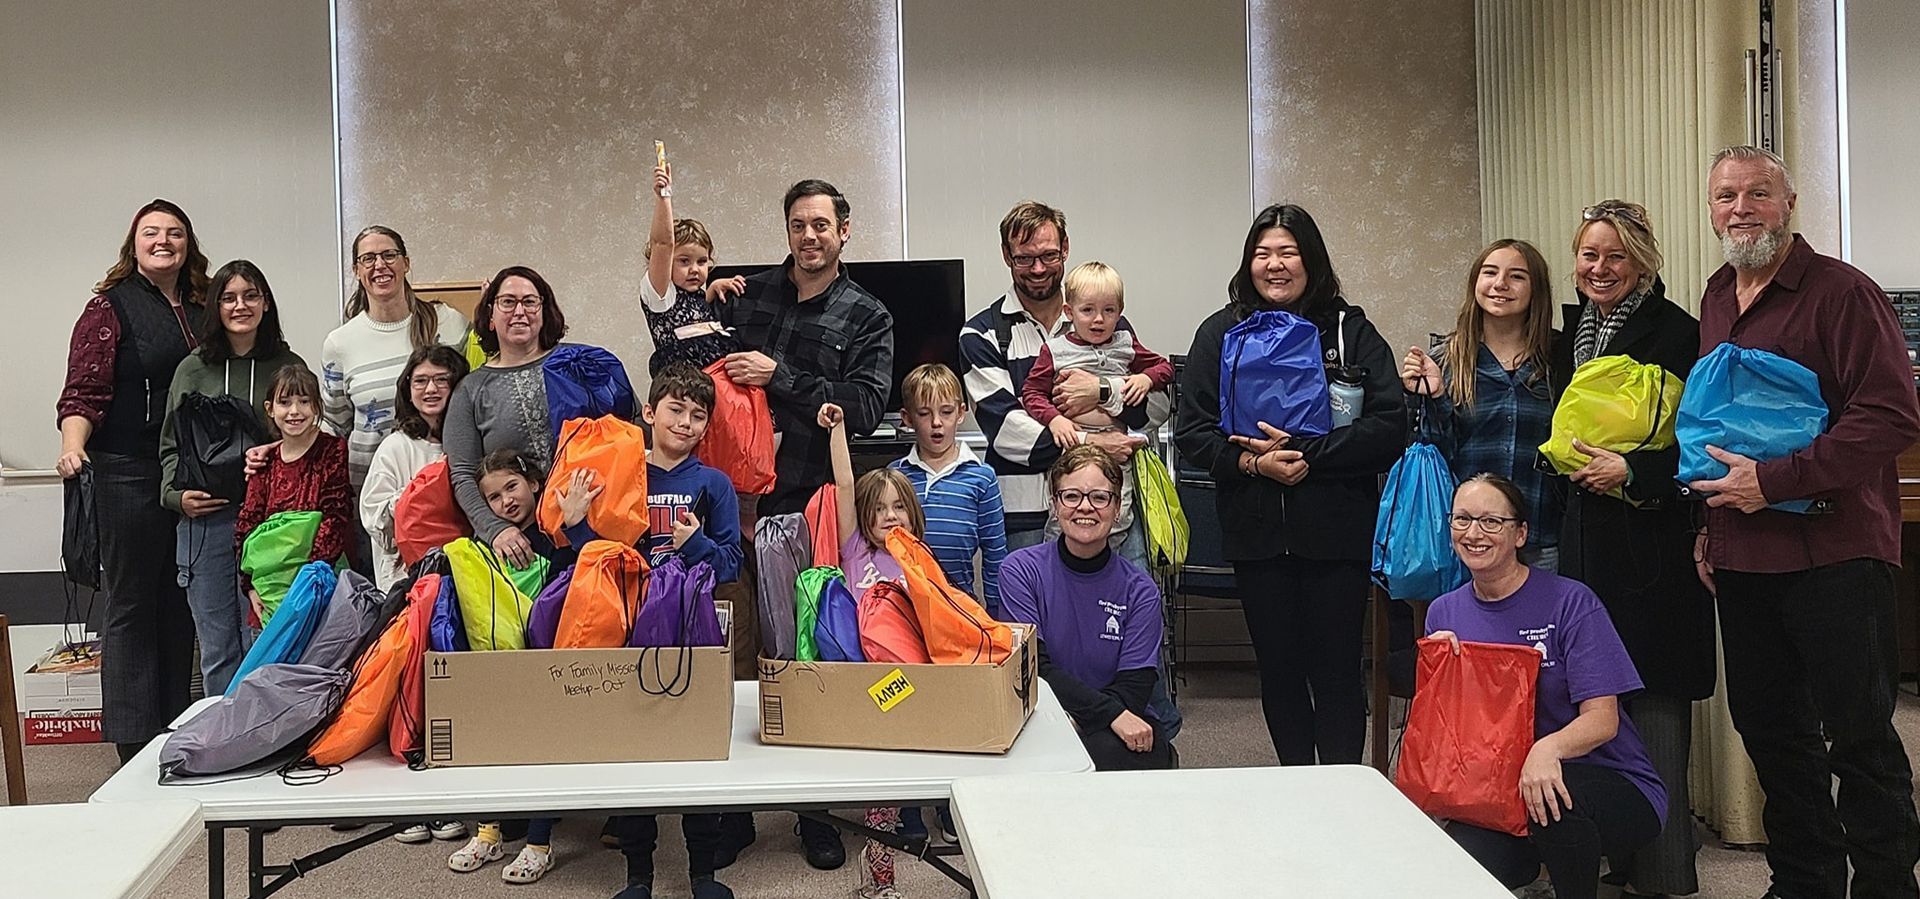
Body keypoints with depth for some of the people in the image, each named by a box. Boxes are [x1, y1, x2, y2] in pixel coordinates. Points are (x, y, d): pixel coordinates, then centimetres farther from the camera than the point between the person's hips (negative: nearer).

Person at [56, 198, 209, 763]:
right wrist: (73, 445, -25)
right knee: (131, 603, -1)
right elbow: (84, 391, -9)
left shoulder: (200, 308, 14)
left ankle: (176, 731, 15)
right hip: (129, 474, -5)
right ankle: (134, 738, 4)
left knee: (180, 604, 8)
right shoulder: (111, 306, -2)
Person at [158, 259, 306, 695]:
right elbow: (171, 445, 12)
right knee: (217, 646, 5)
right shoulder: (193, 370, 10)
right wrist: (177, 494, -5)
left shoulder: (289, 366, 8)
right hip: (205, 520, 1)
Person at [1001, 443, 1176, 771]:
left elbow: (1134, 687, -4)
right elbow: (1032, 668, -11)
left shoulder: (1139, 590, 3)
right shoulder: (1022, 570, -2)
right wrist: (1111, 712, -21)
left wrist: (1076, 717, -21)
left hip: (1124, 729, 1)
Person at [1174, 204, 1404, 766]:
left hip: (1335, 528, -2)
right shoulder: (1221, 334, 6)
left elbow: (1388, 428, -7)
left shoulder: (1350, 330, 1)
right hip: (1256, 530, 2)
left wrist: (1305, 453, -15)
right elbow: (1192, 432, 1)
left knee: (1336, 671, 2)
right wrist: (1251, 462, -16)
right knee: (1278, 668, 11)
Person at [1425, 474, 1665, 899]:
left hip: (1605, 783, -2)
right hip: (1497, 788, 3)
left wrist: (1549, 748, -34)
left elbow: (1602, 720, -14)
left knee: (1550, 795, -38)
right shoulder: (1444, 613, 6)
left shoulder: (1570, 602, -9)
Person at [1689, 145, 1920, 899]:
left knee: (1859, 736, 0)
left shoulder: (1840, 292, -10)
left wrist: (1774, 481, -20)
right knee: (1768, 726, 14)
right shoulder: (1716, 299, 13)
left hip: (1832, 553, -7)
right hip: (1741, 555, 7)